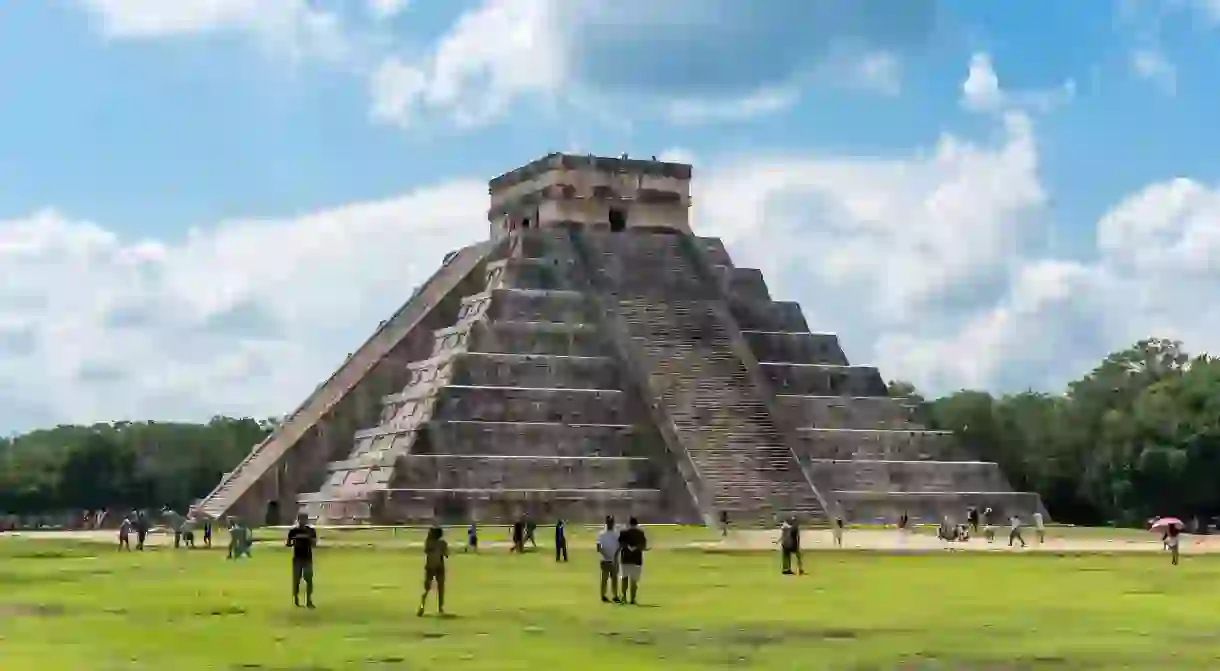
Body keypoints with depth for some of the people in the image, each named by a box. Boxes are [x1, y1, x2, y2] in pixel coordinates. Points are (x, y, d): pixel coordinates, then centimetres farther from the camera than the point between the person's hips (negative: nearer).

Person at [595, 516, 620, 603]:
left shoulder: (616, 534, 5)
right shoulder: (601, 534, -4)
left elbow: (619, 547, 6)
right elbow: (598, 548, -10)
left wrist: (615, 556, -8)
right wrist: (605, 555, -23)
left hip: (614, 560, 3)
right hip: (604, 560, -3)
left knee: (615, 578, 4)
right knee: (605, 578, 2)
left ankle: (615, 596, 7)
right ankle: (603, 596, 7)